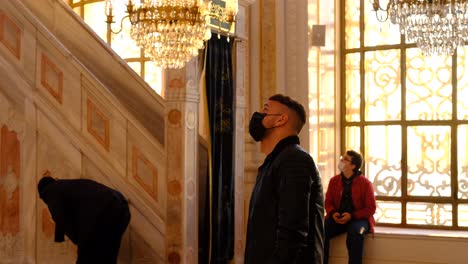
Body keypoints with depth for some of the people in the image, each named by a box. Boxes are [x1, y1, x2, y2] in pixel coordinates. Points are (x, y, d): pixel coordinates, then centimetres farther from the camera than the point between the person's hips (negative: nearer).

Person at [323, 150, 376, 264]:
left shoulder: (365, 183, -4)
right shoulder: (334, 181, 8)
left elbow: (371, 208, -5)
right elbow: (328, 202, 13)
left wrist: (352, 216, -18)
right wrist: (333, 213, -10)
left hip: (358, 218, -3)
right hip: (337, 218, 3)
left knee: (355, 234, -37)